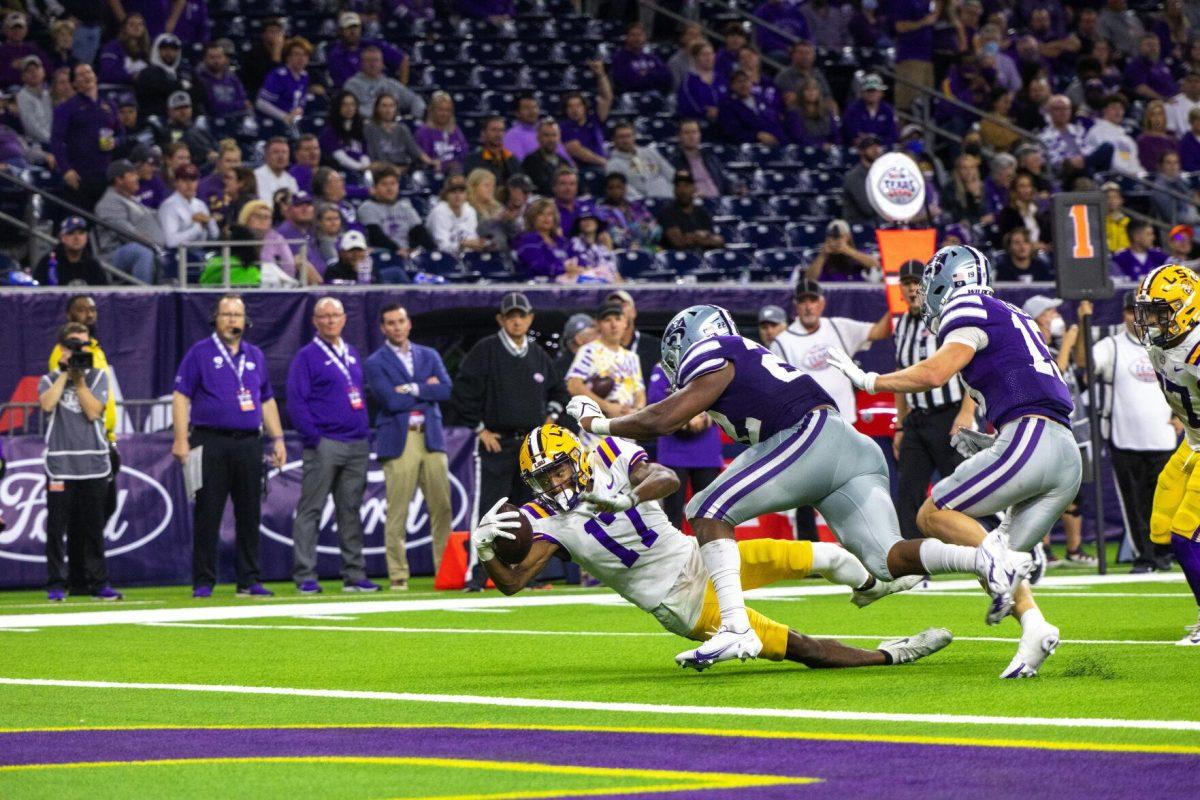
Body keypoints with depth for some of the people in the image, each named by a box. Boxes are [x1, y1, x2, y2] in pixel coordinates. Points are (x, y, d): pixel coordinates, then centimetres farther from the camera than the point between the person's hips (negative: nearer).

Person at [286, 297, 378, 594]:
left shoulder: (352, 355, 19)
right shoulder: (307, 356, -2)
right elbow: (296, 402, -7)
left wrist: (366, 435, 12)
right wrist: (314, 439, -14)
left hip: (356, 445, 6)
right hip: (324, 444, -6)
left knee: (351, 511, 8)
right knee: (310, 510, -5)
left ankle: (354, 575, 11)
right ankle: (305, 577, -6)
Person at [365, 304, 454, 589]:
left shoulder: (429, 356, 17)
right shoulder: (376, 363, 3)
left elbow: (446, 389, 1)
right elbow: (390, 400, -11)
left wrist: (411, 389, -7)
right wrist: (427, 389, -2)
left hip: (431, 438, 4)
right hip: (398, 442, -4)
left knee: (442, 507, 0)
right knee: (397, 512, -6)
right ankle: (398, 576, -3)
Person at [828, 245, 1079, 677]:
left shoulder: (968, 307, 3)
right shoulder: (1012, 319, 30)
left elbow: (935, 373, -11)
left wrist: (867, 380, 0)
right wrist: (989, 445, 26)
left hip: (1029, 440, -9)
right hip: (1068, 458, 9)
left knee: (934, 514, 0)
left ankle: (1003, 562, -21)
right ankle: (1033, 628, -13)